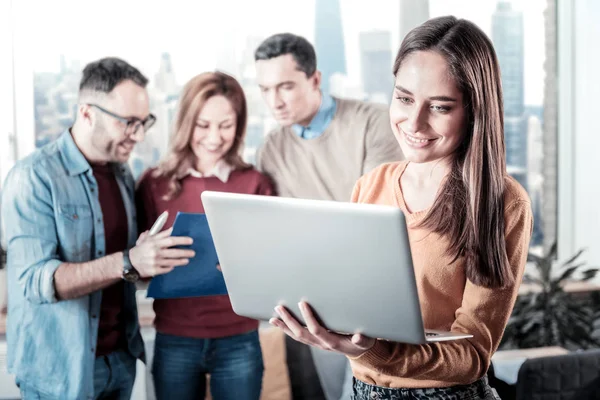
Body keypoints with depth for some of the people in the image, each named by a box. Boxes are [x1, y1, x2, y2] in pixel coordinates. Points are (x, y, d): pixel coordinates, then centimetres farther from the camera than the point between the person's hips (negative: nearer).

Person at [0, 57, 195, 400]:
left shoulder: (123, 174, 6)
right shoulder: (34, 177, -15)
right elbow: (35, 280, -24)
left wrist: (158, 257, -6)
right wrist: (128, 263, -34)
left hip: (121, 357, 6)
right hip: (58, 369, -6)